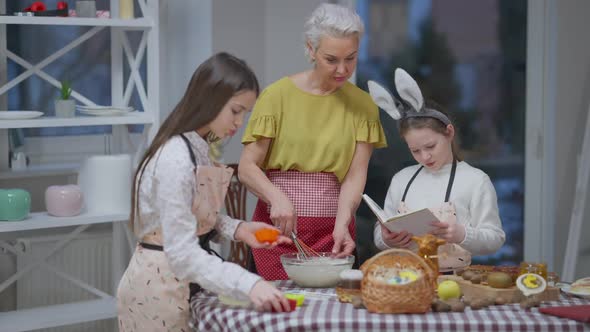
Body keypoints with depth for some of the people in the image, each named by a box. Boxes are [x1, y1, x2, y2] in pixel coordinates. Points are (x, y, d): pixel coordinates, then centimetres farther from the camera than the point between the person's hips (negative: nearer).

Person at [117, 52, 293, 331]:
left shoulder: (198, 149, 4)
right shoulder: (175, 159, -26)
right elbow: (183, 254, -31)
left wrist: (237, 229, -5)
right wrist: (248, 285, -40)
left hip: (182, 280, 9)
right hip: (160, 284, -9)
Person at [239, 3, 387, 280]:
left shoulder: (362, 105, 5)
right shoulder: (278, 95, -3)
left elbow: (355, 175, 0)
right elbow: (247, 168, -4)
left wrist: (342, 222, -17)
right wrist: (277, 197, -22)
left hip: (334, 229, 2)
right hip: (279, 225, -2)